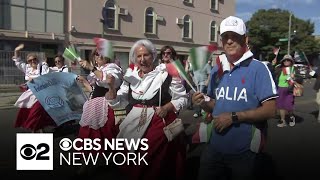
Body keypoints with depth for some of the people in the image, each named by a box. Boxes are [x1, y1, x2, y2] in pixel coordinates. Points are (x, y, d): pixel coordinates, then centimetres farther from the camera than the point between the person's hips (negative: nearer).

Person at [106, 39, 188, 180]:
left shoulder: (166, 74, -6)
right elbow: (117, 102, 8)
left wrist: (167, 108, -18)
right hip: (135, 128, 4)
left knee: (159, 166, 4)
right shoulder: (131, 76, 7)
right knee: (134, 167, 13)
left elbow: (182, 98, -2)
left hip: (160, 125, -4)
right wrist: (111, 87, -9)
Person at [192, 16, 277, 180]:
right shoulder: (216, 70, 6)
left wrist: (234, 117, -21)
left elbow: (269, 110, -16)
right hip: (214, 147, 5)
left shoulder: (258, 68, -12)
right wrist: (203, 103, -7)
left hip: (243, 152, -4)